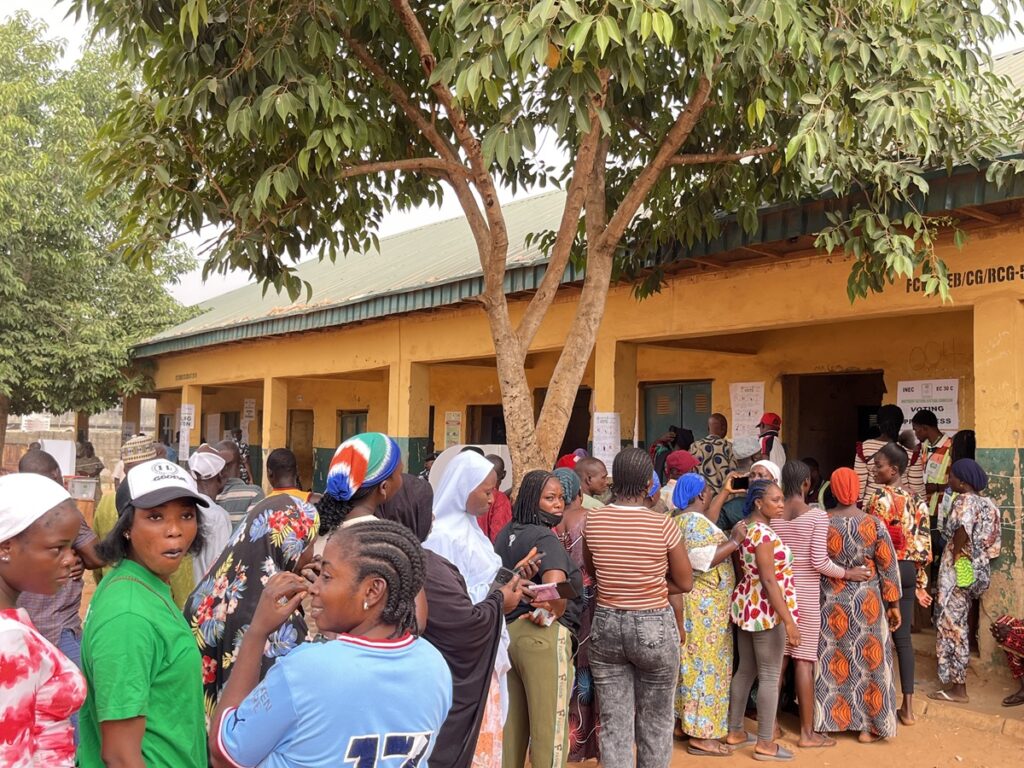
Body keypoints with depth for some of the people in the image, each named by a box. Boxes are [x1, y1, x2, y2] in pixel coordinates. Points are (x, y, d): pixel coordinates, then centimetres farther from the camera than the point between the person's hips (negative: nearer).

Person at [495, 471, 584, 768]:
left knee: (512, 724, 17)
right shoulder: (545, 538, -15)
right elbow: (556, 586, -30)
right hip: (544, 637, -8)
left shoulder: (506, 533, 11)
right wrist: (554, 614, -11)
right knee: (550, 731, 2)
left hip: (507, 631, 9)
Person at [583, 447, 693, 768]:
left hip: (606, 625, 2)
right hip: (654, 627, -2)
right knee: (655, 723, 15)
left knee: (613, 724, 10)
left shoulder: (592, 521, -6)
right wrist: (649, 584, 4)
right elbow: (685, 583, -3)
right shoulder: (664, 525, -15)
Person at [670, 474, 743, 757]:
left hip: (689, 601, 10)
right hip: (703, 605, -10)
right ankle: (701, 735, 1)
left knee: (690, 660, 16)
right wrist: (734, 541, -22)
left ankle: (685, 721, 24)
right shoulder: (695, 521, -19)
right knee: (705, 662, -4)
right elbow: (703, 560, -27)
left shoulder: (679, 519, 13)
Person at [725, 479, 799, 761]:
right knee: (770, 676, 0)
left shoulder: (744, 528, 10)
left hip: (747, 605, 10)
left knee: (745, 670, 16)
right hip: (766, 610, -10)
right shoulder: (763, 532, -20)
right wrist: (789, 620, -23)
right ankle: (765, 743, 7)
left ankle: (735, 732, 24)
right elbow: (769, 580, -23)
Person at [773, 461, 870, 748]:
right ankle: (807, 732, 10)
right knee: (804, 661, 2)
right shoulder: (817, 515, -12)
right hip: (806, 595, -4)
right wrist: (847, 573, -1)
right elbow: (819, 561, -15)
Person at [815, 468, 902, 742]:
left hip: (830, 602, 1)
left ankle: (828, 721, 23)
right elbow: (888, 567, -6)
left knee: (832, 662, 13)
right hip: (868, 602, -1)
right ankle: (868, 726, 18)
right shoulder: (874, 524, -10)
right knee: (868, 660, 11)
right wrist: (894, 605, 2)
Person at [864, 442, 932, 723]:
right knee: (903, 637, 11)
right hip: (909, 571, 7)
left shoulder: (879, 499, -14)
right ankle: (908, 705, 15)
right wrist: (920, 582, 14)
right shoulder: (917, 501, 8)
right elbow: (924, 545, 9)